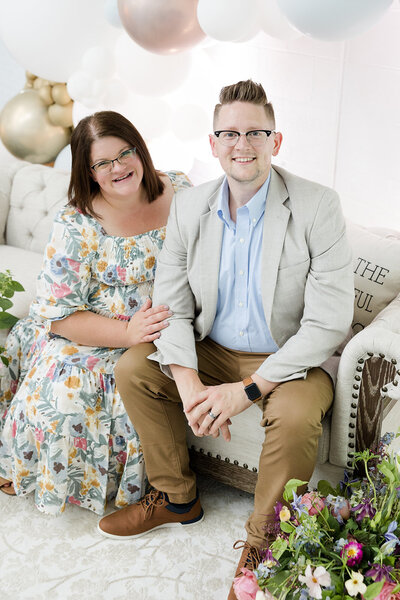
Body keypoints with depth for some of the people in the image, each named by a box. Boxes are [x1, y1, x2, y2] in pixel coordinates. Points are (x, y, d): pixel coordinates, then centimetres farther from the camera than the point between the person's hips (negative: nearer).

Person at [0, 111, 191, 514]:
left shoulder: (180, 192, -4)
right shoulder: (76, 225, -13)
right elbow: (58, 314, -14)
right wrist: (128, 334, -27)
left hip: (165, 329, 2)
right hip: (88, 336, -1)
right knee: (64, 388, -24)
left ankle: (128, 482, 0)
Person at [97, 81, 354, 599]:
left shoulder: (317, 207, -17)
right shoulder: (187, 207, -3)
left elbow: (328, 323, -22)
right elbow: (171, 306, -4)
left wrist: (247, 390, -26)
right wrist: (189, 384, -21)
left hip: (290, 358, -4)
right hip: (212, 351, 5)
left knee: (296, 416, -33)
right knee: (132, 368, -9)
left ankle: (263, 541, -6)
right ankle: (176, 497, 10)